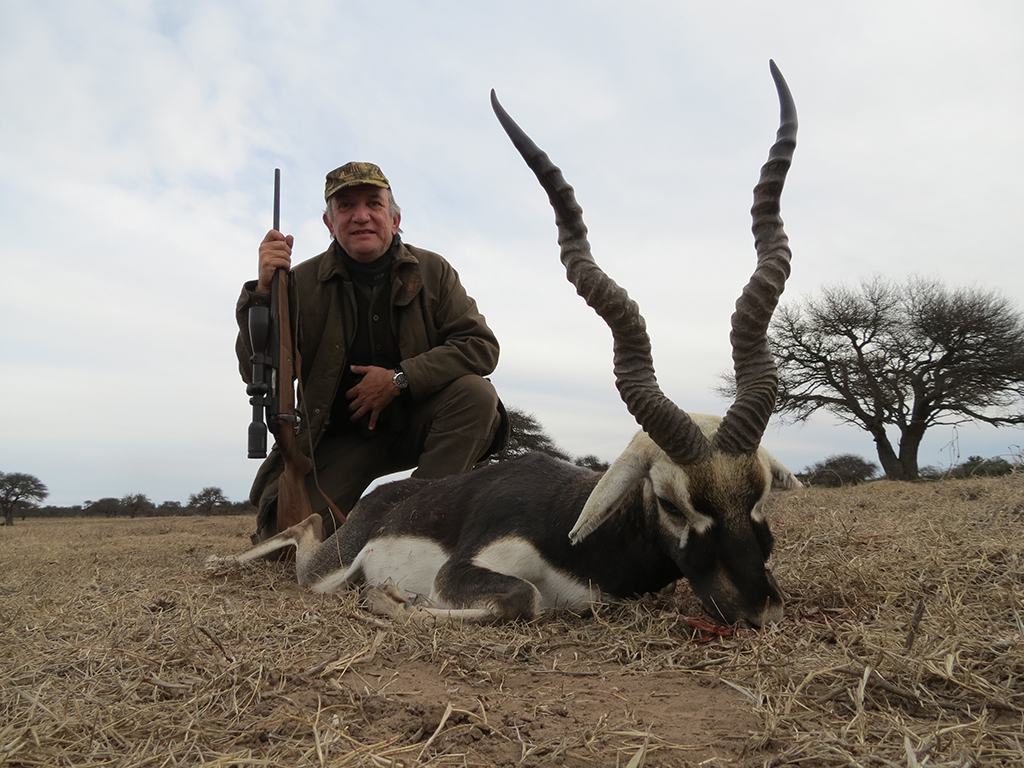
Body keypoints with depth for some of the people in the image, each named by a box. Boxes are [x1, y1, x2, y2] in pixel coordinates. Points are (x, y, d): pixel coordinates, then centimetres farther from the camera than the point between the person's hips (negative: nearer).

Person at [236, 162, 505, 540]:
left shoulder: (432, 271, -2)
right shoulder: (303, 282, -6)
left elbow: (481, 345, -9)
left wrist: (400, 379, -19)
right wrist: (264, 292, -27)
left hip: (415, 421, 2)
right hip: (340, 435, -1)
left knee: (475, 393, -28)